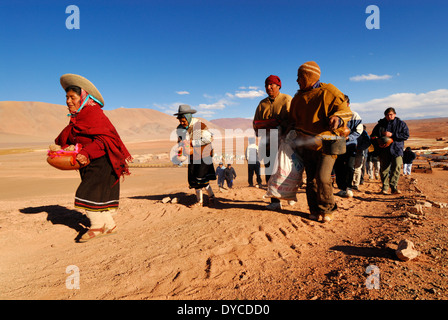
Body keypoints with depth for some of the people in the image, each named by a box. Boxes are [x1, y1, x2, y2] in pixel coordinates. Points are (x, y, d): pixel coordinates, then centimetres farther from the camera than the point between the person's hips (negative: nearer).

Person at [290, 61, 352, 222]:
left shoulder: (328, 92, -5)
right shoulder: (298, 98, 13)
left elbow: (345, 111, -7)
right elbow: (294, 119, 24)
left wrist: (337, 118, -28)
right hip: (307, 146, 6)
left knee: (322, 178, -13)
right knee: (311, 179, 6)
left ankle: (327, 210, 7)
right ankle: (315, 210, 18)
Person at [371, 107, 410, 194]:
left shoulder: (401, 124, 8)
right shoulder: (380, 124, 11)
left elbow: (406, 135, -3)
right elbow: (373, 135, 18)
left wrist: (392, 135, -12)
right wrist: (377, 140, -3)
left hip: (396, 149, -1)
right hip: (384, 150, 1)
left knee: (397, 167, -13)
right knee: (384, 169, 2)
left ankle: (394, 187, -7)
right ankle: (385, 187, 11)